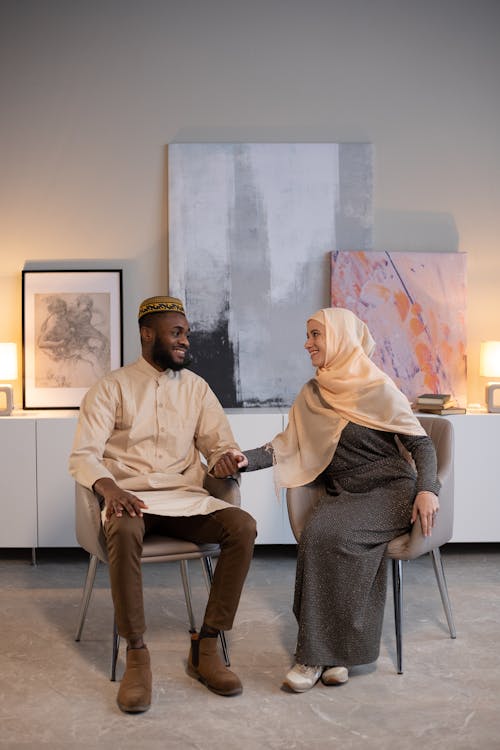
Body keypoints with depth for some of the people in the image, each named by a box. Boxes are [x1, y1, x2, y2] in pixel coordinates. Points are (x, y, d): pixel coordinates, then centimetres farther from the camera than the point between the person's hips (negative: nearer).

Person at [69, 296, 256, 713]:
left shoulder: (196, 387, 12)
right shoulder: (112, 388, 2)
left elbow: (221, 445, 13)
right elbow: (82, 455, -5)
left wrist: (228, 459, -14)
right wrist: (109, 487, -26)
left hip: (184, 496, 3)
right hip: (130, 496, -3)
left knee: (243, 527, -25)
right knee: (124, 530, -38)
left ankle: (206, 646, -16)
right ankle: (137, 653, -23)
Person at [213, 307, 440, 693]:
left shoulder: (378, 389, -3)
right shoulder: (311, 395, 13)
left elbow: (421, 443, -3)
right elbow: (286, 445, 10)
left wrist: (426, 489, -20)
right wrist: (245, 459, -8)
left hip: (389, 490, -4)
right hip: (342, 494, 4)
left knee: (327, 533, -31)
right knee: (318, 533, -30)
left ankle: (321, 653, -21)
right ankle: (336, 651, -20)